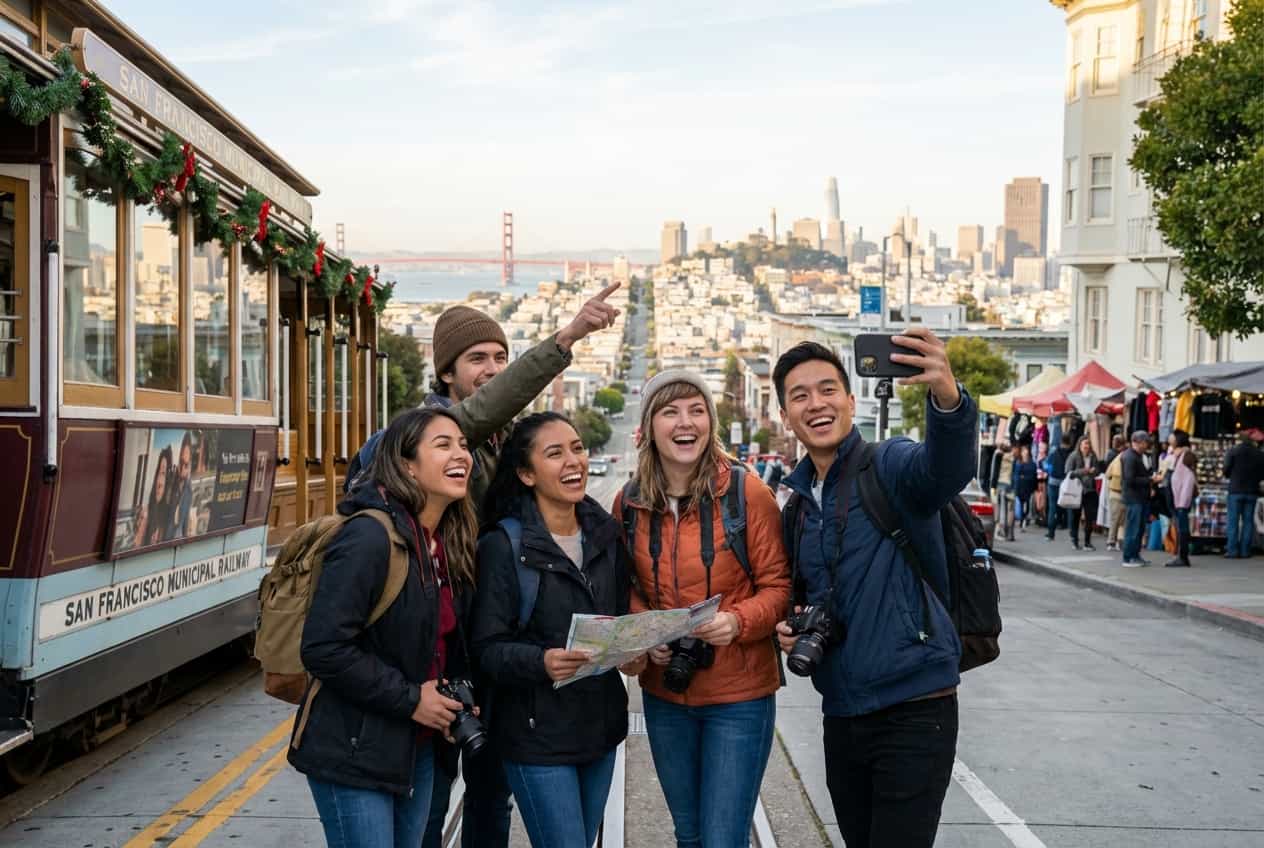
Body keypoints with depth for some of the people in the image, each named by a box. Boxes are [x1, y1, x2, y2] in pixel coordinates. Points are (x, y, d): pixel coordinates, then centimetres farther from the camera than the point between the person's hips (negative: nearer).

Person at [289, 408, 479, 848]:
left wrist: (456, 699, 1)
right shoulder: (370, 537, -21)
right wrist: (409, 699, -19)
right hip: (354, 754, -8)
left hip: (418, 748, 8)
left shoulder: (452, 542, 5)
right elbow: (324, 649, -25)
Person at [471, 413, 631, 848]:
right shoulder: (504, 546, -13)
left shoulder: (606, 533, 5)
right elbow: (487, 648, -13)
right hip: (538, 735, -6)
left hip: (601, 727, 6)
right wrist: (541, 662, -32)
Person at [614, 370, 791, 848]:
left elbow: (778, 587, -7)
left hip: (739, 694, -4)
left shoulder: (748, 494, -12)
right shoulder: (629, 503, -1)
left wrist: (738, 621, -25)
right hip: (663, 693, 4)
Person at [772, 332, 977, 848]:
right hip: (842, 713, 7)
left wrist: (947, 396, -52)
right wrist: (791, 627, 2)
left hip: (914, 709, -7)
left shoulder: (889, 467, -8)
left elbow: (947, 467, -32)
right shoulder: (797, 504, 12)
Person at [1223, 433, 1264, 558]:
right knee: (1247, 521, 8)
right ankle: (1245, 550, 6)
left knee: (1233, 521, 1)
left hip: (1236, 490, -3)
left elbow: (1226, 470, -7)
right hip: (1252, 491, 3)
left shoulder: (1233, 451, -6)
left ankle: (1232, 550, -2)